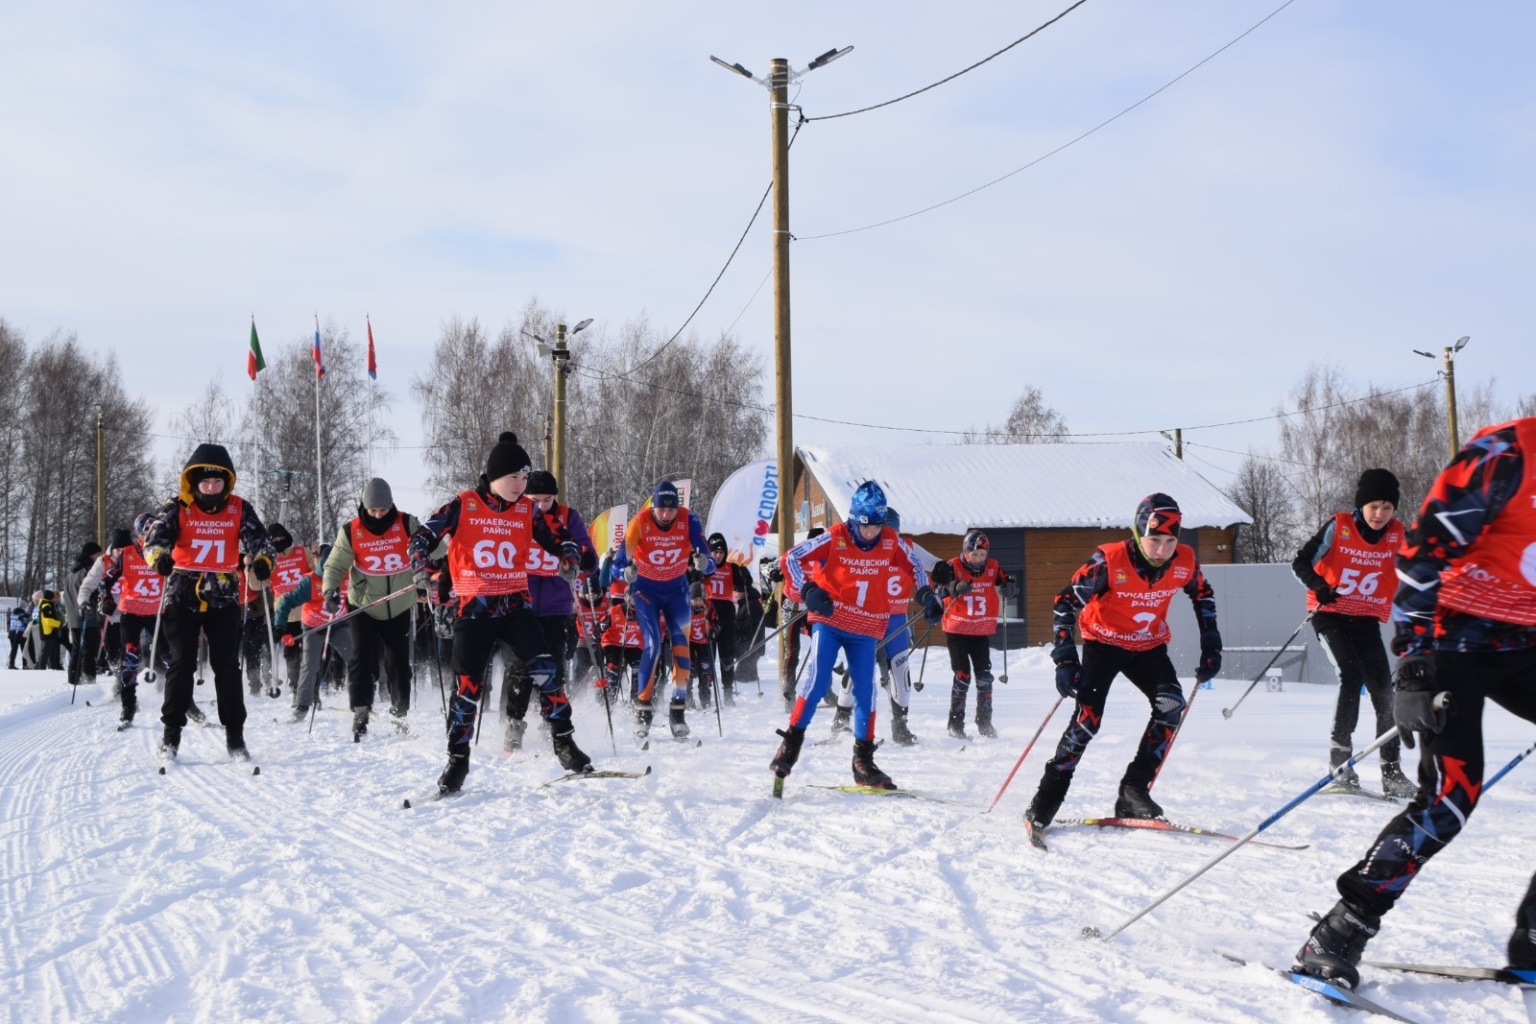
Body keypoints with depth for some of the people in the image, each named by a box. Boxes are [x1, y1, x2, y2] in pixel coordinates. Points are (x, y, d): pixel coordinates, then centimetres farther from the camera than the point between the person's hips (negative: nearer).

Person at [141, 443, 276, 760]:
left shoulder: (240, 509, 0)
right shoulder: (177, 507, -3)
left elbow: (258, 540, -9)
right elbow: (156, 537, -16)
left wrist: (263, 560, -32)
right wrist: (160, 557, -39)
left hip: (223, 598, 1)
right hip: (183, 596, -1)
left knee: (227, 666, 2)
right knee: (182, 664, 2)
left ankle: (235, 735, 11)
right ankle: (171, 733, 13)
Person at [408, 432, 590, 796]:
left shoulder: (526, 510, 5)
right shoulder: (463, 505, -3)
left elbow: (552, 541, 15)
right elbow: (422, 538, 0)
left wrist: (569, 554, -7)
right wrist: (422, 569, -17)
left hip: (516, 604, 2)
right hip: (474, 606, -2)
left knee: (543, 671, -13)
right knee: (468, 684, -1)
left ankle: (564, 742, -2)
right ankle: (457, 761, 13)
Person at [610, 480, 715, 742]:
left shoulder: (689, 521, -21)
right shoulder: (639, 523, -24)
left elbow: (710, 563, -22)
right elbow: (617, 564, -23)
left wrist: (702, 563, -45)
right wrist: (627, 572, -45)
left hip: (676, 588, 2)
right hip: (646, 588, -2)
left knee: (681, 642, -10)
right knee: (653, 645, -14)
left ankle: (678, 708, -4)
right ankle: (642, 708, -5)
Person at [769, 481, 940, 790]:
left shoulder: (891, 542, -1)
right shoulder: (834, 539, -10)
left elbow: (913, 566, 17)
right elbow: (792, 558, -8)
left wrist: (926, 596, 4)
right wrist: (808, 591, -19)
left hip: (866, 630, 3)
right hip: (830, 621, -3)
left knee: (865, 691, 1)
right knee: (817, 682, -13)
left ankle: (863, 761, 11)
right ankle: (791, 742, 2)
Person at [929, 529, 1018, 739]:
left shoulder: (993, 568, 1)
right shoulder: (953, 567, -10)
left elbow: (1010, 584, 4)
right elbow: (940, 586, -22)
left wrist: (1008, 588, -19)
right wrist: (957, 587, -40)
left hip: (983, 632, 3)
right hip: (957, 631, -3)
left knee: (984, 677, 3)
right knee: (962, 676, -4)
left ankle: (984, 722, 16)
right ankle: (955, 724, 6)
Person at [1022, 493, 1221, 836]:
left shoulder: (1185, 561, -15)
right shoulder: (1109, 561, -27)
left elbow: (1203, 595, 7)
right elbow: (1066, 602, -20)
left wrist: (1211, 645, 2)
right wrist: (1065, 659, -25)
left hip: (1149, 646, 4)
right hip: (1104, 642, -4)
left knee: (1171, 707, -18)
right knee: (1088, 717, -17)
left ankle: (1133, 790, -8)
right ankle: (1044, 804, -7)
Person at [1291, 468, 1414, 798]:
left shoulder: (1397, 535, 0)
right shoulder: (1339, 527, -8)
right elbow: (1300, 563, -7)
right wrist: (1319, 587, -26)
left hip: (1367, 620, 4)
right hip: (1330, 614, -4)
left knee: (1383, 690, -2)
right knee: (1351, 676, -21)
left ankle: (1391, 772, 6)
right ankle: (1339, 758, -11)